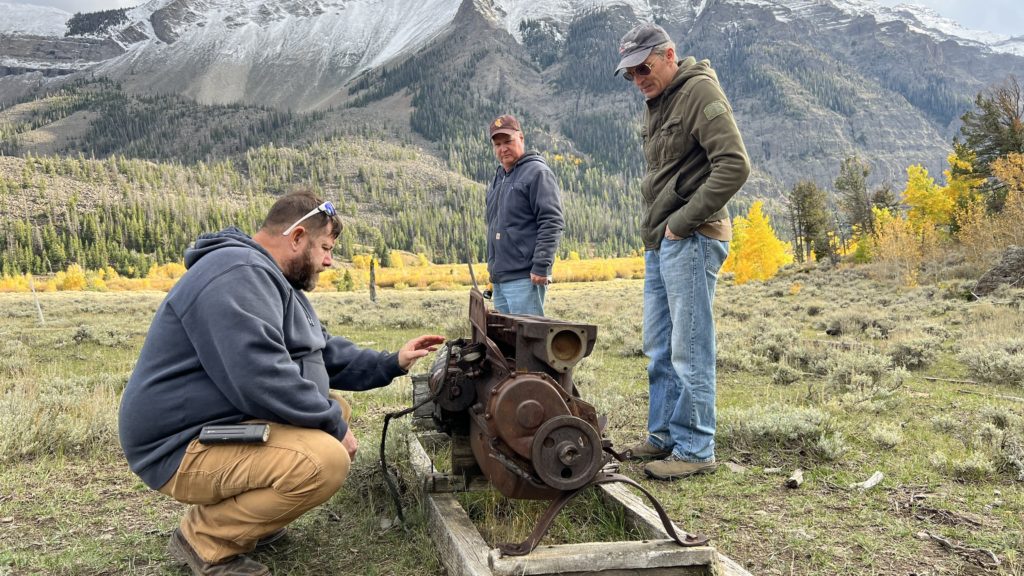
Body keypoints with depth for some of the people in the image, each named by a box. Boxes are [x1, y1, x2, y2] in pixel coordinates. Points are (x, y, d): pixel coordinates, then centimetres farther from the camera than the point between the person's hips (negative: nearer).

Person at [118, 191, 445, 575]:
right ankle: (204, 538, -6)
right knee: (326, 460, -27)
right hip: (184, 446, -11)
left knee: (335, 408, 15)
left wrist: (391, 364, 11)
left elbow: (323, 352, 20)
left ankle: (234, 507, 12)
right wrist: (333, 423, -18)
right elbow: (260, 380, -30)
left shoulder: (272, 279, 15)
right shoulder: (238, 274, -21)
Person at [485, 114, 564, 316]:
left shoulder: (537, 172, -8)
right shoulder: (498, 178, 19)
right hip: (499, 278, 9)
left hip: (524, 278, -9)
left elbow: (552, 223, -16)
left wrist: (541, 267, -20)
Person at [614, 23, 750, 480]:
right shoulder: (658, 104, 19)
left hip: (690, 241, -9)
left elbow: (734, 166, -19)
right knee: (659, 349, 13)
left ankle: (695, 450, 4)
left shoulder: (699, 91, -9)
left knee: (689, 351, -5)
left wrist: (682, 221, -15)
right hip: (660, 242, 9)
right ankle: (664, 436, 23)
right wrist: (656, 229, 10)